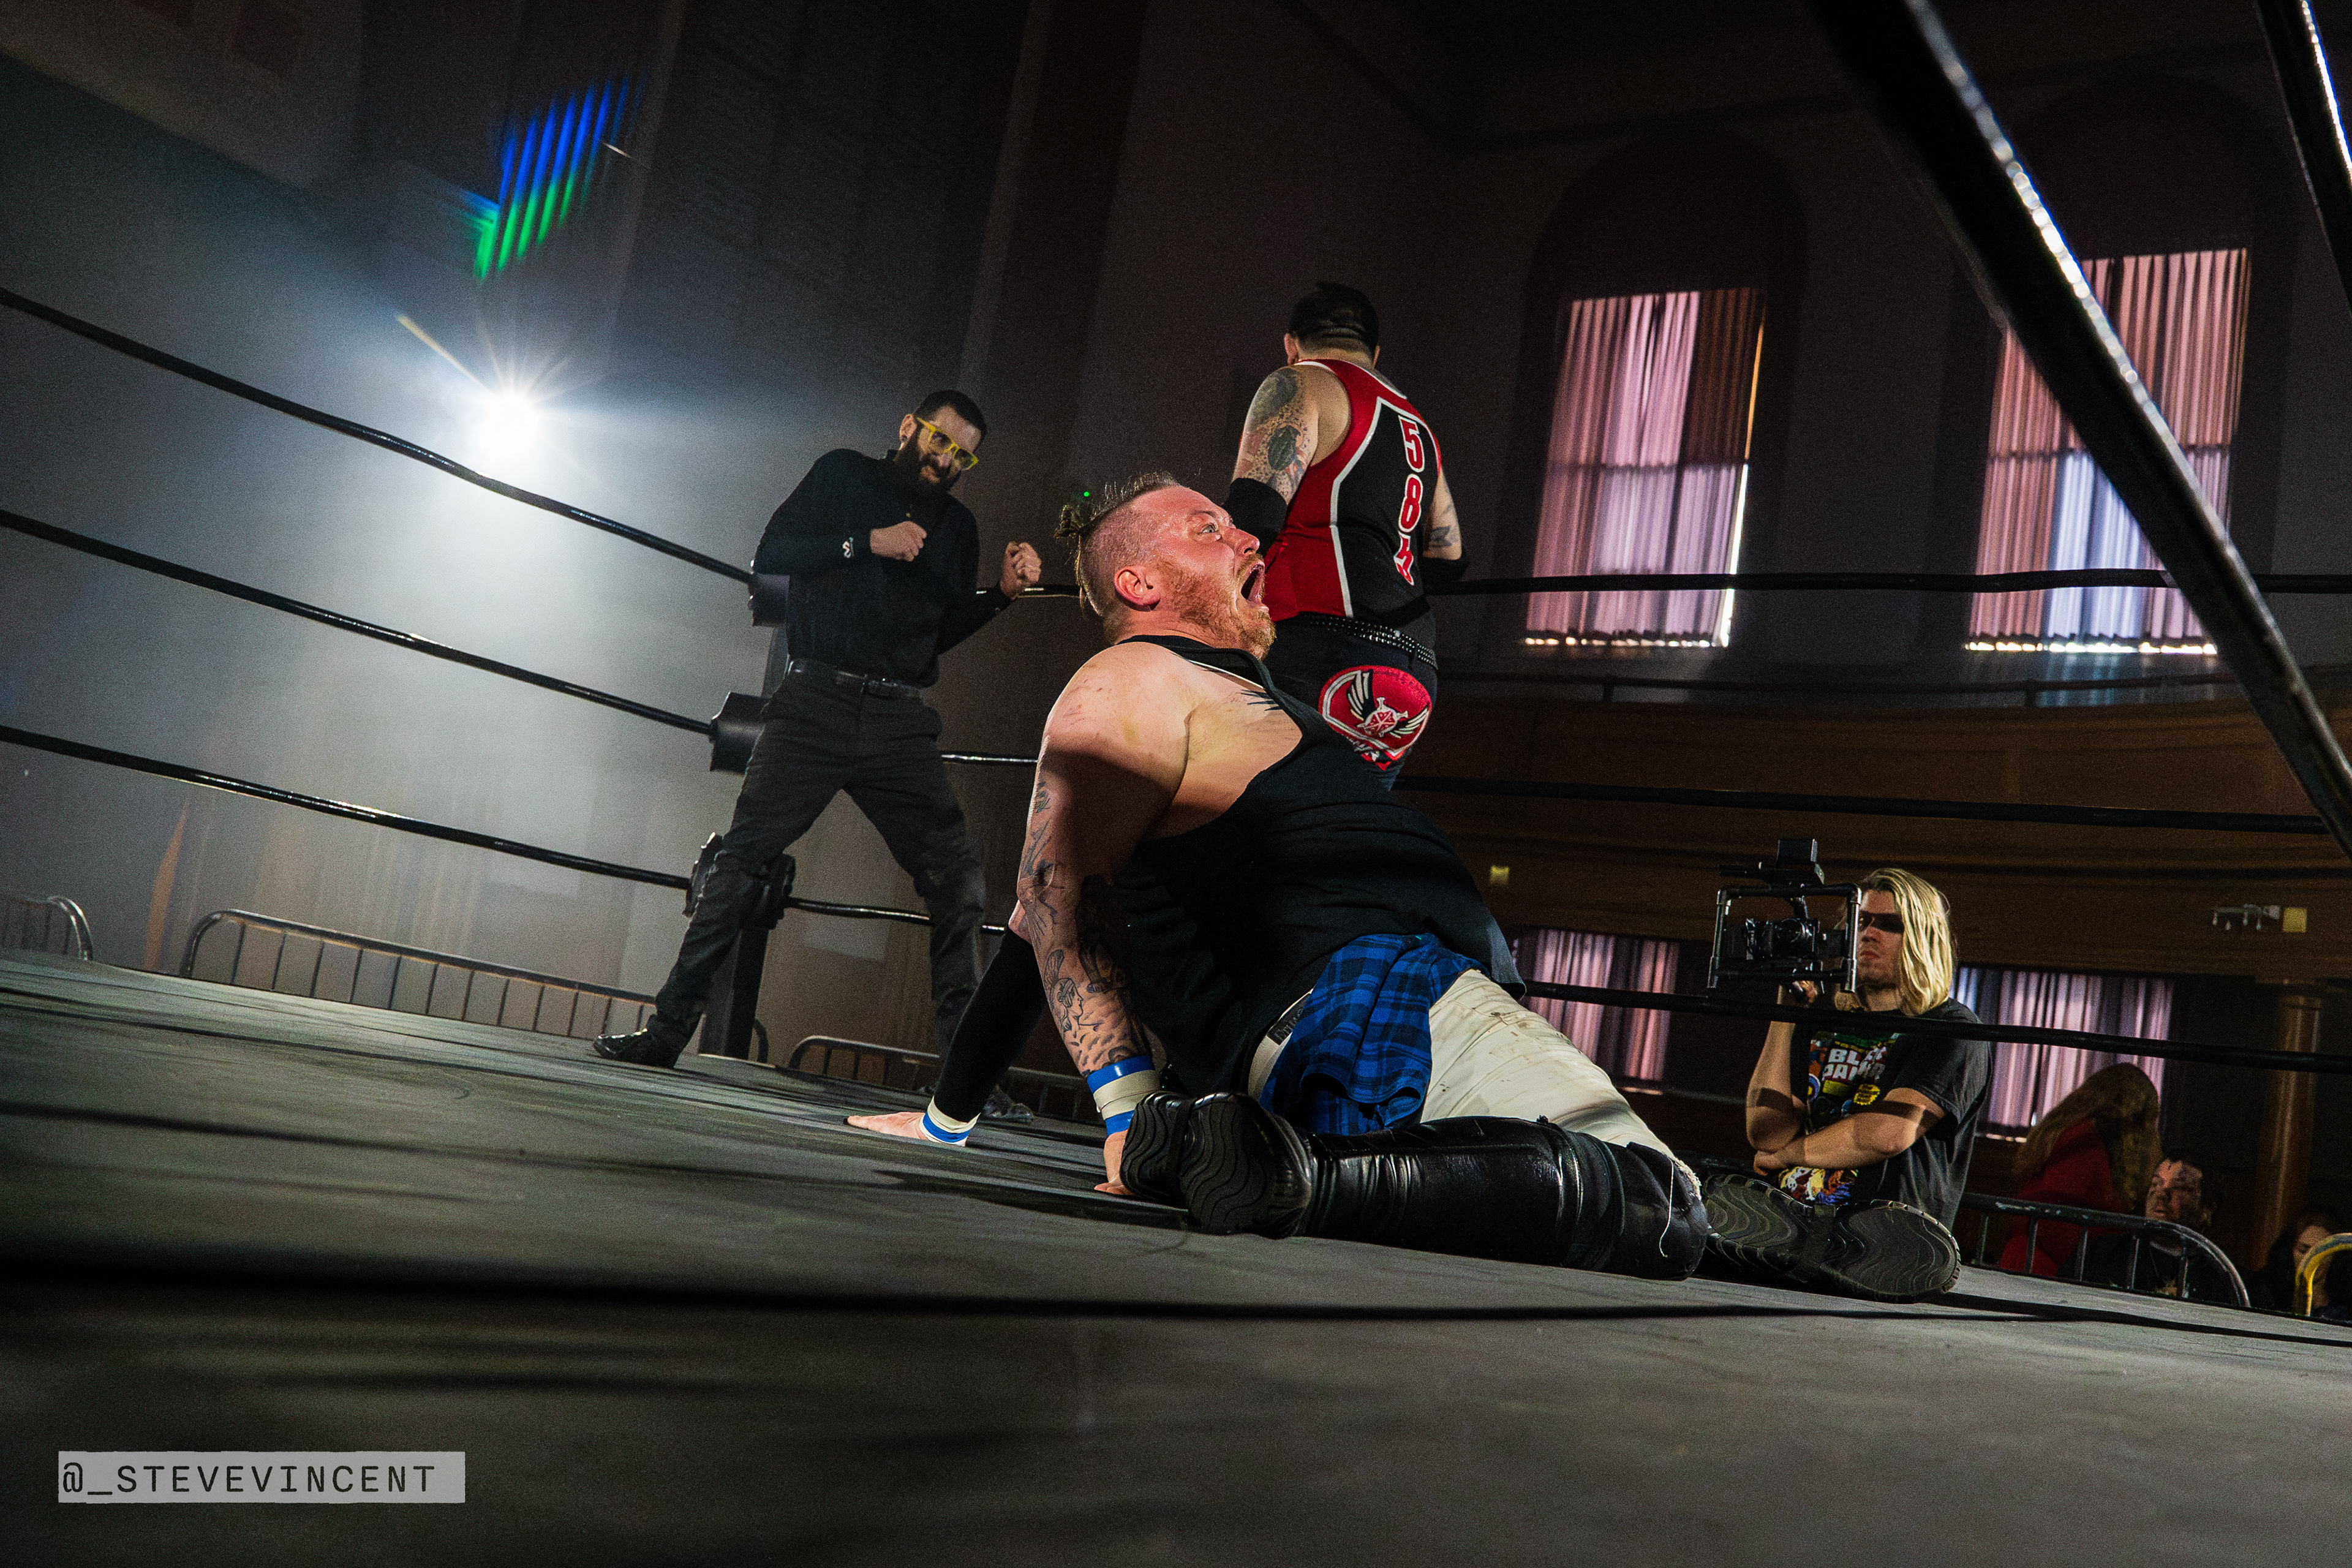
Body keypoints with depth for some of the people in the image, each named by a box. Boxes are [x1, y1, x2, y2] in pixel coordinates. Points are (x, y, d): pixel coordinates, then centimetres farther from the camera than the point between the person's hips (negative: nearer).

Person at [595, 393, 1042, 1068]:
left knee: (957, 872, -9)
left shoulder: (957, 526, 19)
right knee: (744, 854, -10)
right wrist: (866, 544, -8)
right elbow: (770, 554, 1)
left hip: (901, 724, 3)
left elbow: (943, 632, 16)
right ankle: (668, 1029, -3)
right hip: (816, 701, -2)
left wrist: (1003, 591, 1)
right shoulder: (843, 475, 11)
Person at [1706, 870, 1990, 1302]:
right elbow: (1765, 1132, 7)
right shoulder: (1826, 1021, 22)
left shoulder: (1955, 1032, 6)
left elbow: (1889, 1133, -10)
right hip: (1784, 1217, 2)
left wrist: (1785, 1154, 3)